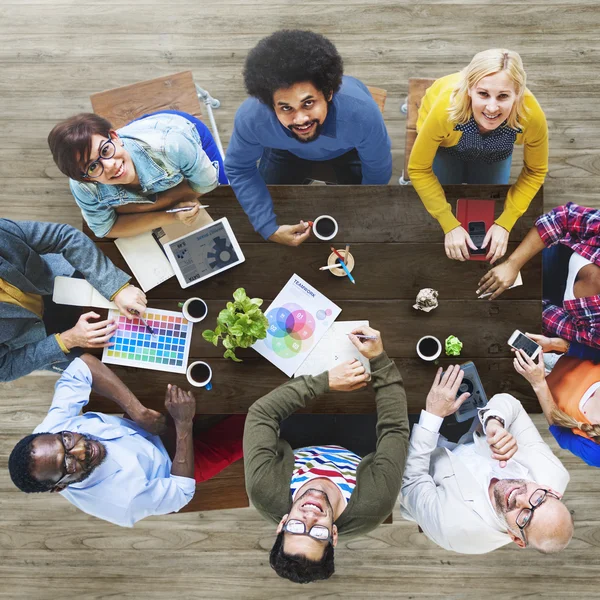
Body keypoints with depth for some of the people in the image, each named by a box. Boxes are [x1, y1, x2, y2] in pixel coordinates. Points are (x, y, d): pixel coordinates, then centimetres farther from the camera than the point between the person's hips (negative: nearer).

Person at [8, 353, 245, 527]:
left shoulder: (51, 429, -30)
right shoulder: (121, 501, -41)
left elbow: (82, 365, -27)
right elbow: (183, 491, -26)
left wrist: (139, 413, -31)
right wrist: (184, 424, -35)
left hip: (139, 426, 5)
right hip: (172, 462, -5)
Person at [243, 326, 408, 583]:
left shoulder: (265, 492, -47)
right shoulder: (371, 508, -47)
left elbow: (260, 413, -41)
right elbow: (395, 428, -39)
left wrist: (325, 380, -45)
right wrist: (379, 358, -44)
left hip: (300, 453, 1)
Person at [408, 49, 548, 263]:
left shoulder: (531, 115, -40)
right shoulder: (446, 108, -46)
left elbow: (535, 171, -19)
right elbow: (419, 169, -29)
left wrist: (505, 223, -23)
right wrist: (450, 225, -28)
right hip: (447, 144, -1)